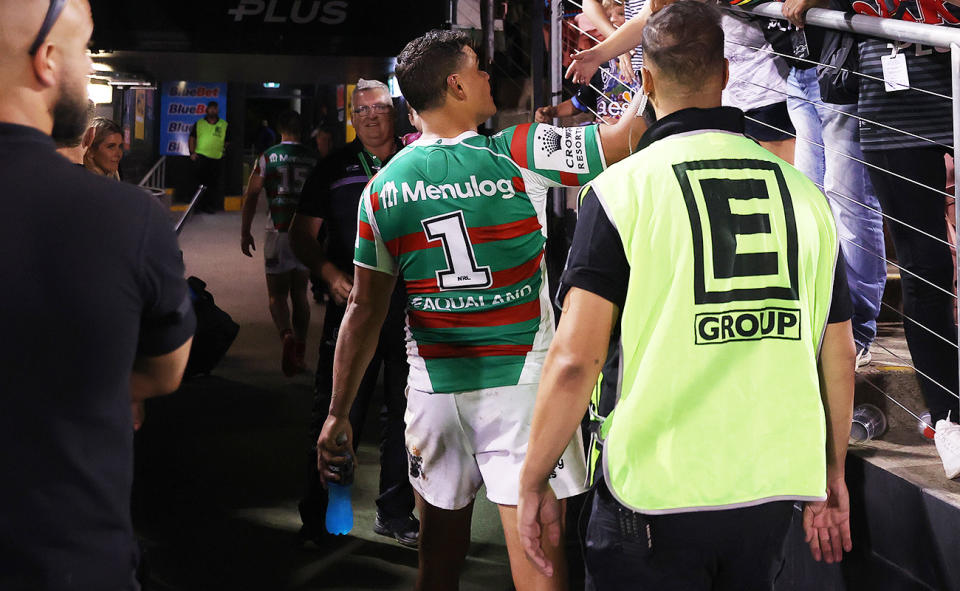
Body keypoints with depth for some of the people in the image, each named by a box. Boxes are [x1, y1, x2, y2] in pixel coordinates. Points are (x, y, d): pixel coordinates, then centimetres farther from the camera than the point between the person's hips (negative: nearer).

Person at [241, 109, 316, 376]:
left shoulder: (268, 157, -2)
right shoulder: (313, 158, 3)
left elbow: (251, 196, -3)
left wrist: (245, 232, 4)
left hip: (279, 233, -2)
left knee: (277, 295, 4)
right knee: (300, 294, 13)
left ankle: (287, 336, -24)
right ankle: (299, 353, 12)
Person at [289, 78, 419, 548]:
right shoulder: (335, 168, 7)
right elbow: (302, 233, 7)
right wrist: (329, 271, -9)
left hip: (412, 303, 1)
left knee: (406, 410, 9)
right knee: (337, 409, 0)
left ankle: (395, 513, 22)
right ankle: (320, 514, 12)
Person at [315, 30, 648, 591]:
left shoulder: (383, 187, 2)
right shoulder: (517, 155, -9)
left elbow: (365, 310, 4)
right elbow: (627, 136, -6)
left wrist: (338, 413, 10)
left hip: (432, 388, 4)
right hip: (519, 382, -4)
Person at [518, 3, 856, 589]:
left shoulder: (621, 188, -7)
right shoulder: (804, 191, 5)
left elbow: (574, 359, -13)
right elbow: (839, 354, 10)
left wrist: (534, 482, -2)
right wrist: (832, 475, 22)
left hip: (657, 493, -4)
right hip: (773, 491, 5)